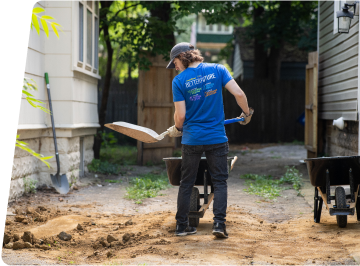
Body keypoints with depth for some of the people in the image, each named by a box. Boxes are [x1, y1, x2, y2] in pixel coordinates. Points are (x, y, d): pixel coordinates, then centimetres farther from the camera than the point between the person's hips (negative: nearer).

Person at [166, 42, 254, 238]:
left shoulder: (179, 80, -6)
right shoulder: (217, 70, -2)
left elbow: (180, 114, -7)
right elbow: (238, 93, -9)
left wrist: (177, 129, 13)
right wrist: (246, 113, 8)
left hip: (191, 139, 0)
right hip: (217, 138, 0)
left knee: (186, 183, 12)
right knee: (220, 181, 7)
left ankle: (181, 225, 16)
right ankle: (219, 223, -3)